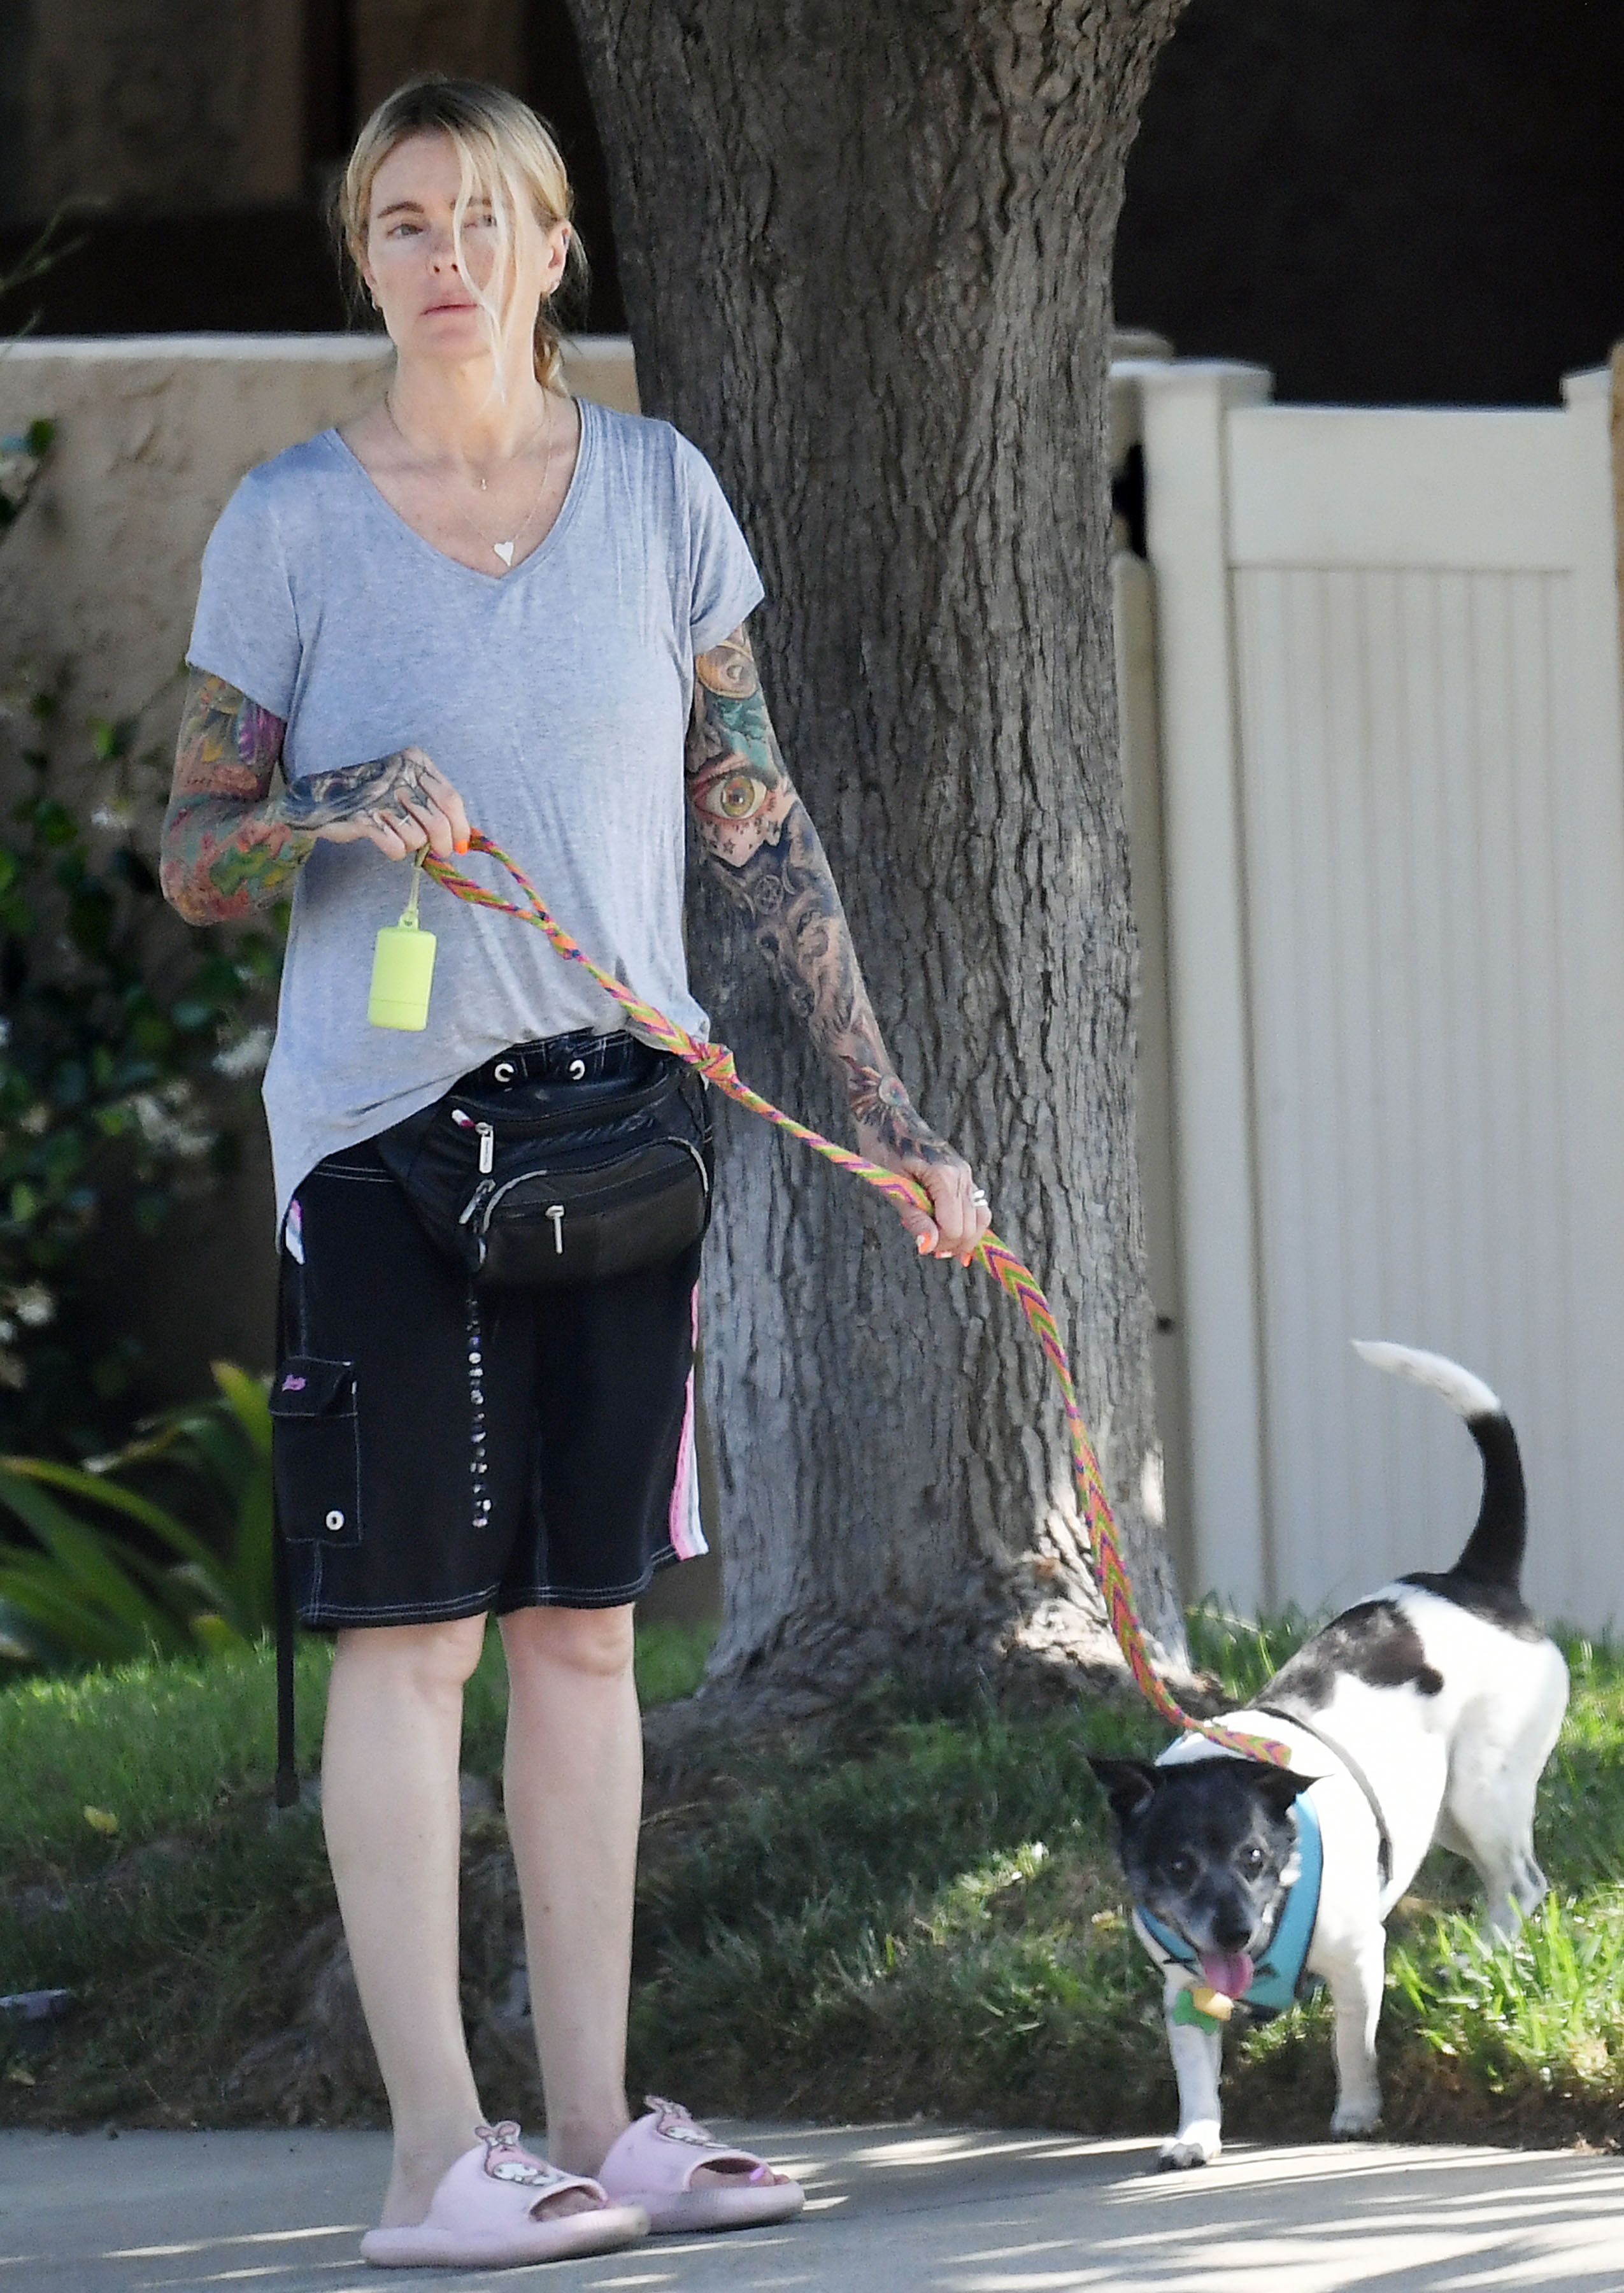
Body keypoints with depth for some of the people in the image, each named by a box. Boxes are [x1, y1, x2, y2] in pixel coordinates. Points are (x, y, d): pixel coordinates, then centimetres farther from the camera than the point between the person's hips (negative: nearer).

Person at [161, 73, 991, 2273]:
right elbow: (191, 857, 2)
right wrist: (341, 819, -20)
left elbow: (757, 825, 10)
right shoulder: (292, 521, -1)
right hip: (383, 1117, -3)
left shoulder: (656, 491, 7)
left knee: (587, 1619, 6)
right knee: (414, 1620, -6)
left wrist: (890, 1115, 7)